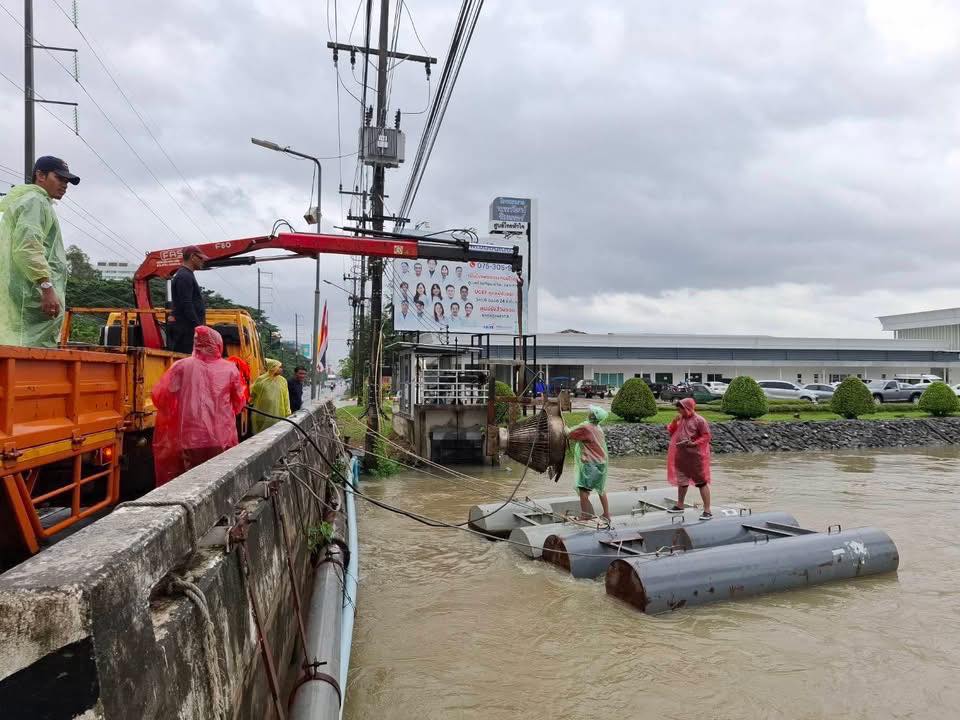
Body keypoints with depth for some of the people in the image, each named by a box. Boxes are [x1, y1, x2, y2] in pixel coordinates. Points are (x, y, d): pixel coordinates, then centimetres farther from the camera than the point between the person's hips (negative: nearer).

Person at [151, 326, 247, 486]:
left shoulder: (182, 366, 1)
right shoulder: (230, 369, 4)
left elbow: (159, 396, 4)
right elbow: (239, 404, 12)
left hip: (191, 440, 0)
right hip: (222, 441, 1)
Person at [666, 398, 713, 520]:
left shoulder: (699, 420, -13)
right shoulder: (680, 419, 7)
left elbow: (706, 437, -12)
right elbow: (671, 431, 10)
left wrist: (693, 443, -23)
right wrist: (674, 421, -6)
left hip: (696, 456, -7)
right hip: (681, 456, 8)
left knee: (701, 482, -2)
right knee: (682, 481, 20)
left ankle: (707, 511, 2)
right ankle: (680, 505, 35)